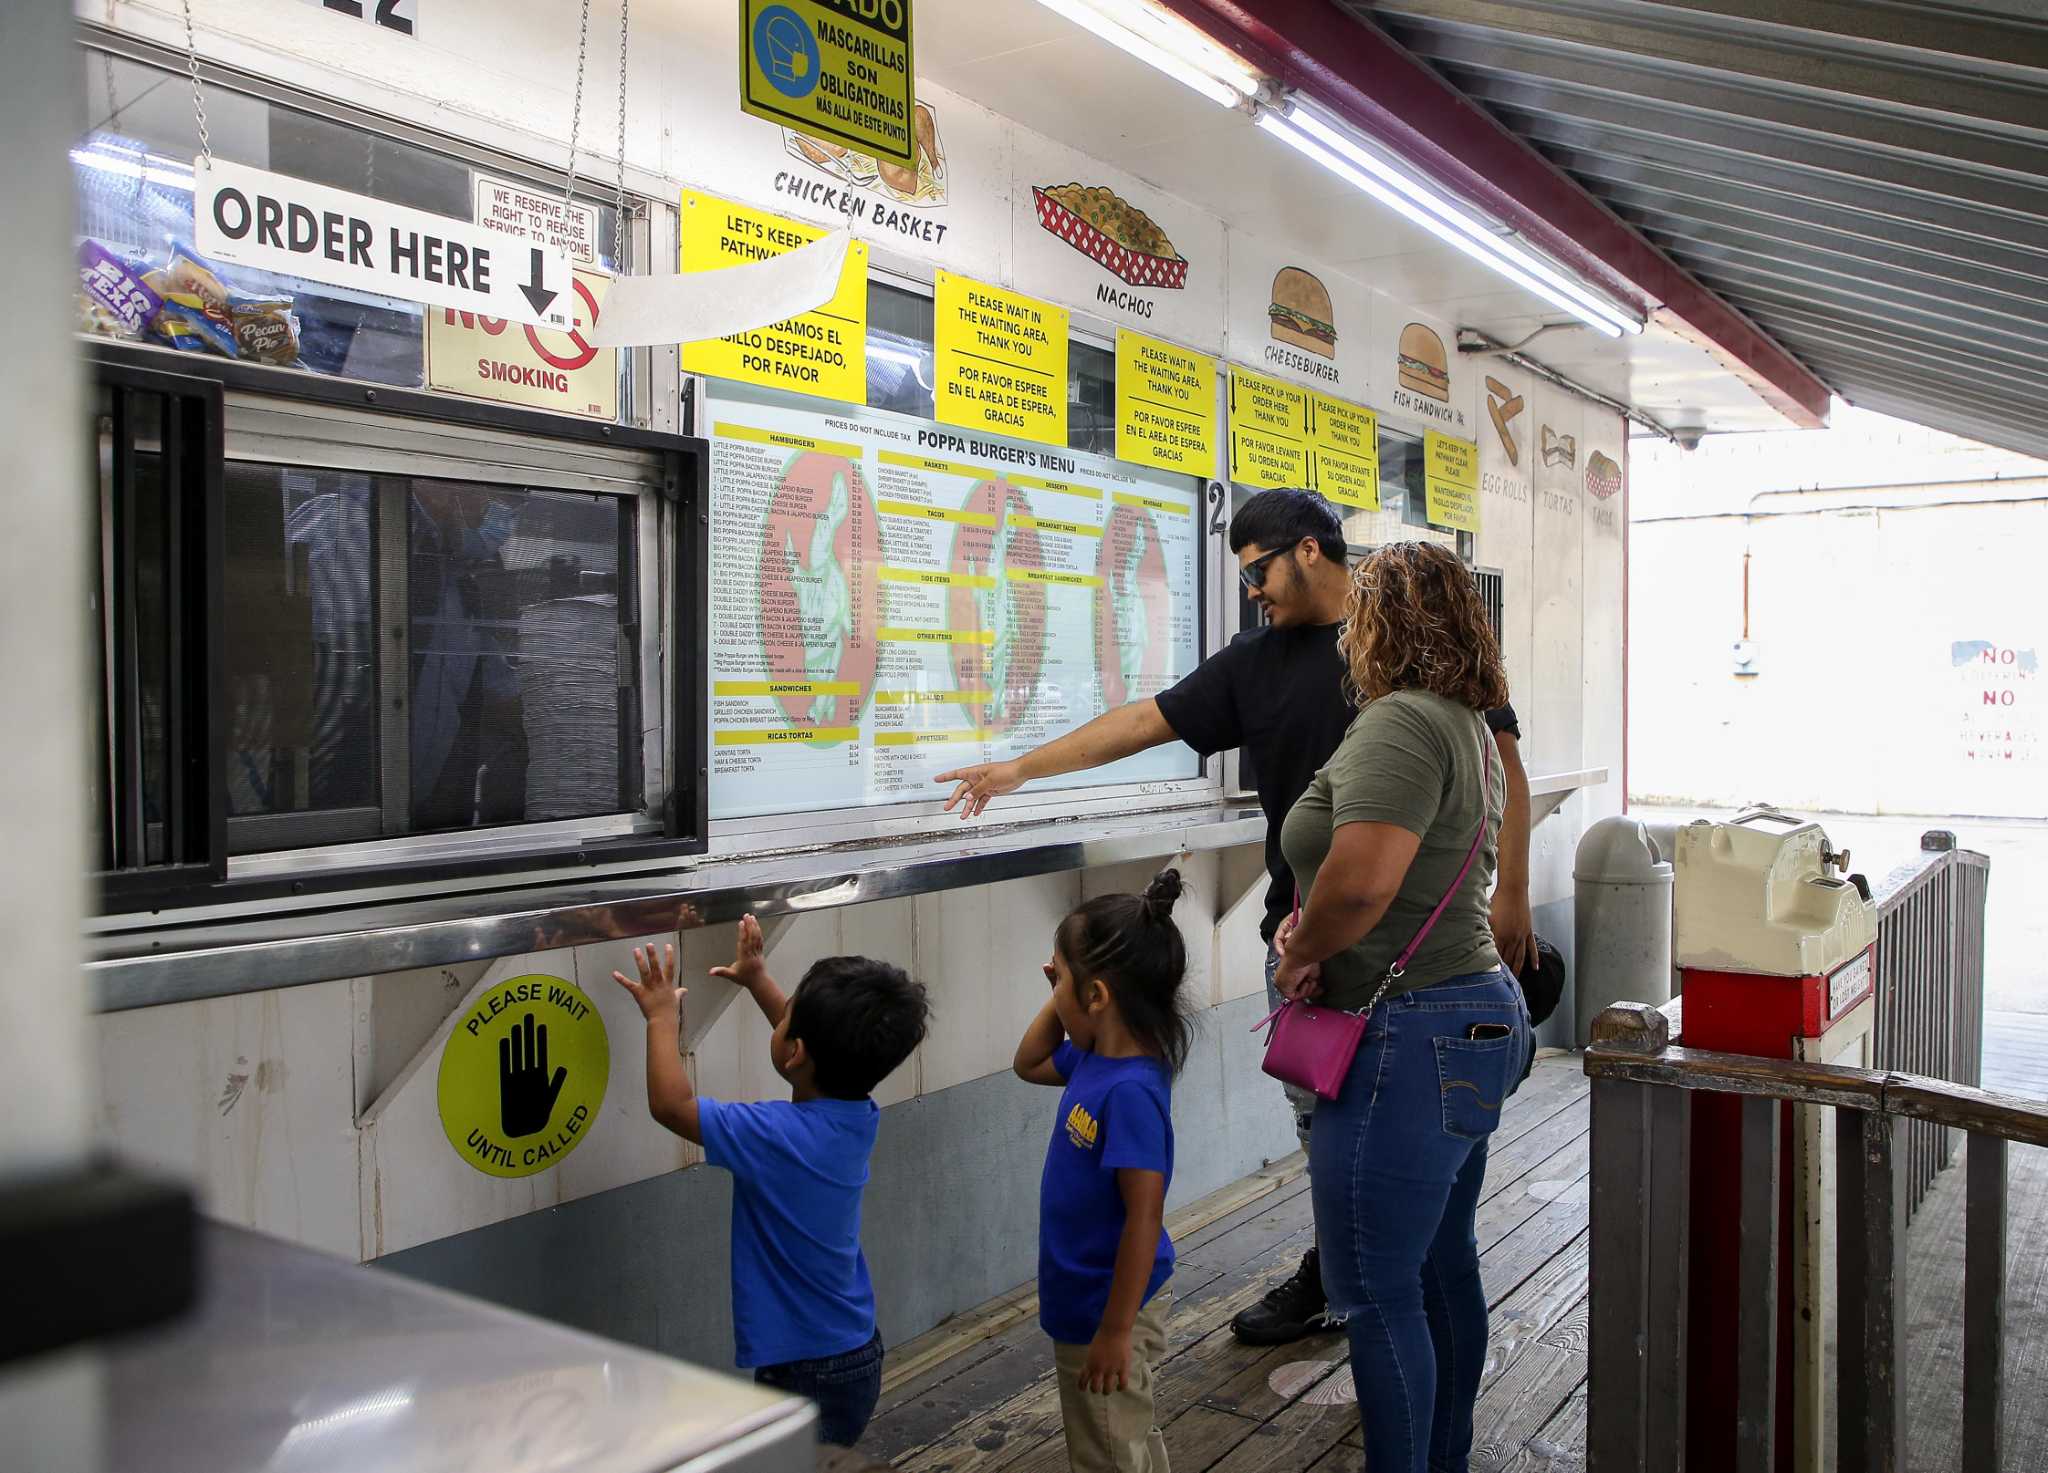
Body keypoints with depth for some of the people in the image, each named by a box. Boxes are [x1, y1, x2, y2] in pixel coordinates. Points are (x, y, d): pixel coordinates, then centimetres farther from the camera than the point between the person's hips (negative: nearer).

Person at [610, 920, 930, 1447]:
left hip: (806, 1370, -8)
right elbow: (820, 1045, 14)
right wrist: (758, 980, 18)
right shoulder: (857, 1116, -6)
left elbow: (670, 1103, -19)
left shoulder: (776, 1137, -27)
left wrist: (663, 1018, -7)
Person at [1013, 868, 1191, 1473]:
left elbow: (1144, 1216, -28)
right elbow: (1029, 1065, 18)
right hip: (1080, 1303, 9)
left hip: (1110, 1311, -9)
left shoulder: (1129, 1092, -30)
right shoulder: (1094, 1060, -2)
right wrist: (1061, 997, 2)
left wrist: (1116, 1330, -23)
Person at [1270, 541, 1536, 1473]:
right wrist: (1315, 925, 4)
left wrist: (1302, 952, -14)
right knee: (1444, 1265, 21)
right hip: (1475, 1019, 11)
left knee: (1378, 1293, 0)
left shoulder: (1400, 723, -18)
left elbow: (1364, 878, -33)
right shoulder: (1468, 727, 15)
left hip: (1410, 1042, -11)